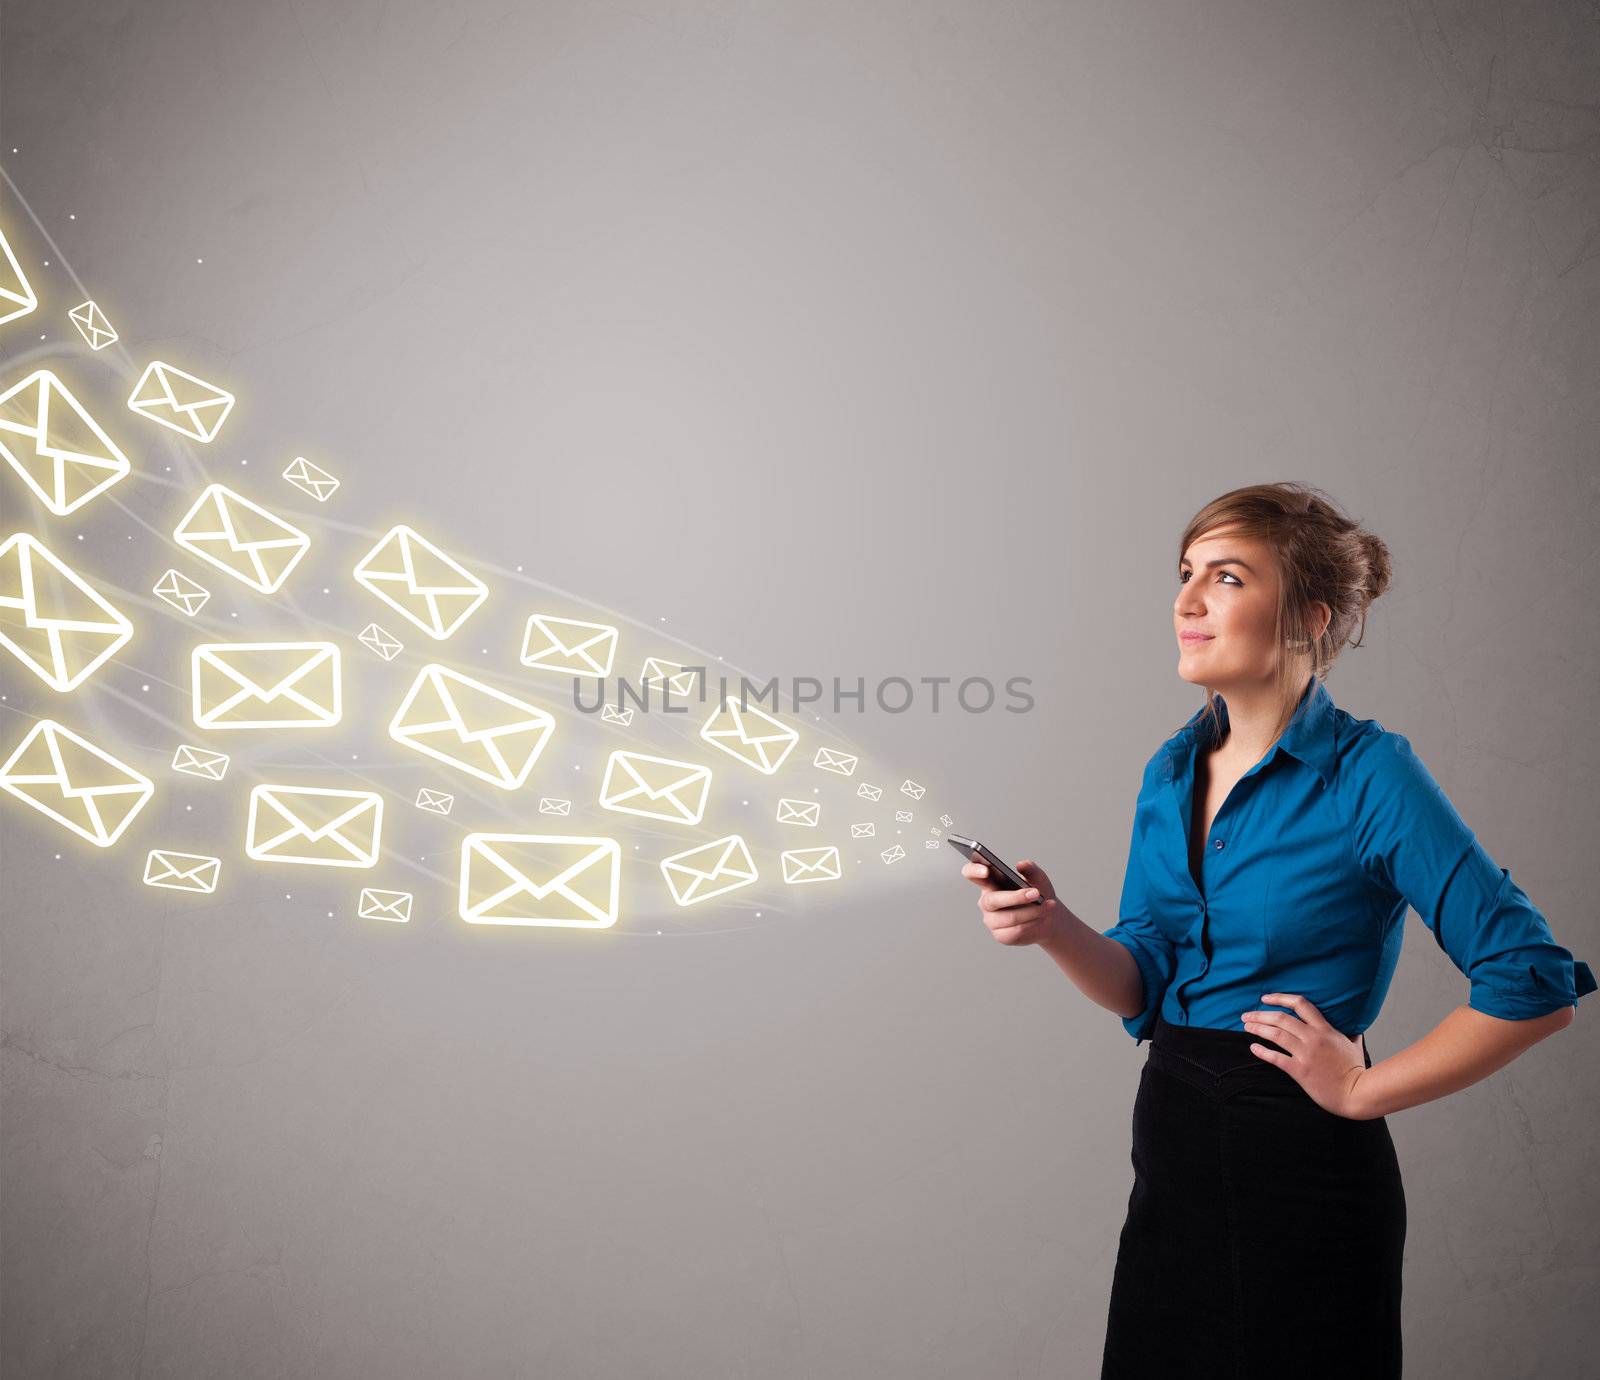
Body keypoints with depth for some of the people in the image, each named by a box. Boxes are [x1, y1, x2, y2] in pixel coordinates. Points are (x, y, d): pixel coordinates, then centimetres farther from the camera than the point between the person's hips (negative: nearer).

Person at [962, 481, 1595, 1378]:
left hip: (1306, 1169, -6)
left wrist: (1365, 1089, -11)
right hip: (1174, 1155, 6)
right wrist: (1054, 929, -14)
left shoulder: (1370, 775, -16)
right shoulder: (1173, 770, 4)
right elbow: (1144, 986, 5)